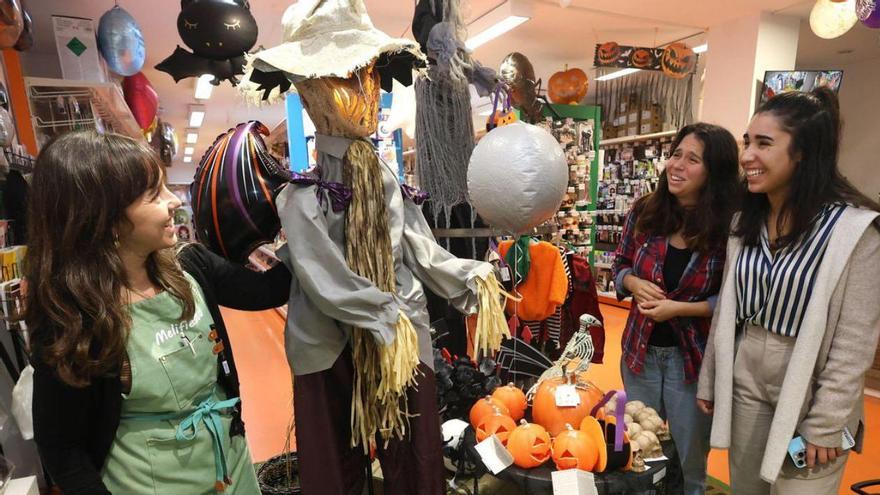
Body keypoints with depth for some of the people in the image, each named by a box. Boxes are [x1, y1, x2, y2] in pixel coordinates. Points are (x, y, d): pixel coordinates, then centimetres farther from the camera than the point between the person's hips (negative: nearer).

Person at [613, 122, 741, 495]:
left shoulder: (729, 227, -16)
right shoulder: (644, 212, -5)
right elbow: (621, 265, 6)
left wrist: (680, 308, -22)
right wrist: (634, 283, -14)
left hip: (694, 357, -3)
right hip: (641, 349, 3)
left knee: (689, 457, 20)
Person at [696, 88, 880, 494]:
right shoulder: (746, 222, 2)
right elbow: (726, 311, 5)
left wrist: (825, 424, -13)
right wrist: (709, 382, 8)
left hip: (809, 399, -4)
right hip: (745, 388, 5)